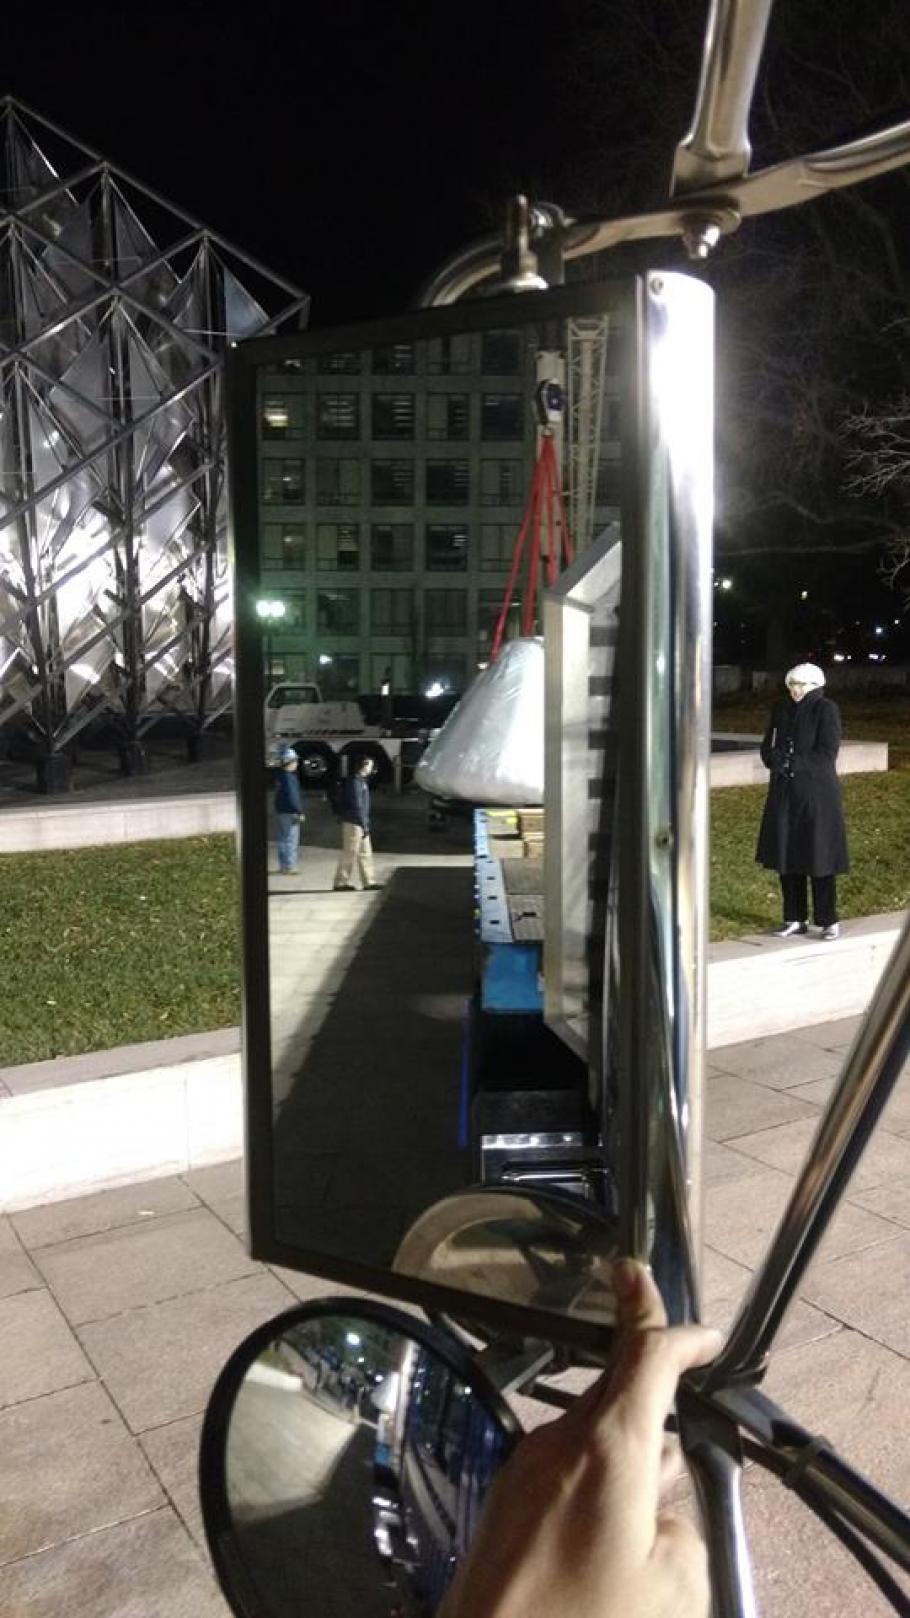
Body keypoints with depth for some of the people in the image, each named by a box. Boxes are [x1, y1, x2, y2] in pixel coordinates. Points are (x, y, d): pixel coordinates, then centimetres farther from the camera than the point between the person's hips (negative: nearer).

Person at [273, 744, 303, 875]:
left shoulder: (280, 775, 11)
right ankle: (289, 867, -3)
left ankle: (283, 866, 22)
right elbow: (292, 796, -22)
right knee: (291, 840, -4)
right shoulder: (289, 777, -18)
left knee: (283, 839, 15)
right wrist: (299, 812, -18)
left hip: (281, 811, 10)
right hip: (289, 812, -10)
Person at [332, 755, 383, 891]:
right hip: (353, 823, -10)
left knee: (365, 853, 13)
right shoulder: (355, 782, -16)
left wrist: (365, 824, 19)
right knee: (350, 854, -5)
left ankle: (369, 881, 18)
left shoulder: (361, 781, 15)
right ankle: (341, 882, 0)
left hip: (359, 823, 10)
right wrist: (364, 826, -19)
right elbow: (357, 806, -20)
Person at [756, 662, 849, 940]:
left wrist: (791, 762, -17)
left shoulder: (826, 709, -7)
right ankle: (795, 918, 18)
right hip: (785, 792, 6)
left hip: (817, 794, -6)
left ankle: (828, 920, 10)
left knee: (819, 855, -2)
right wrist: (776, 758, -11)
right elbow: (767, 748, 10)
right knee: (786, 855, 7)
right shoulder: (782, 709, 9)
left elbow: (827, 753, -14)